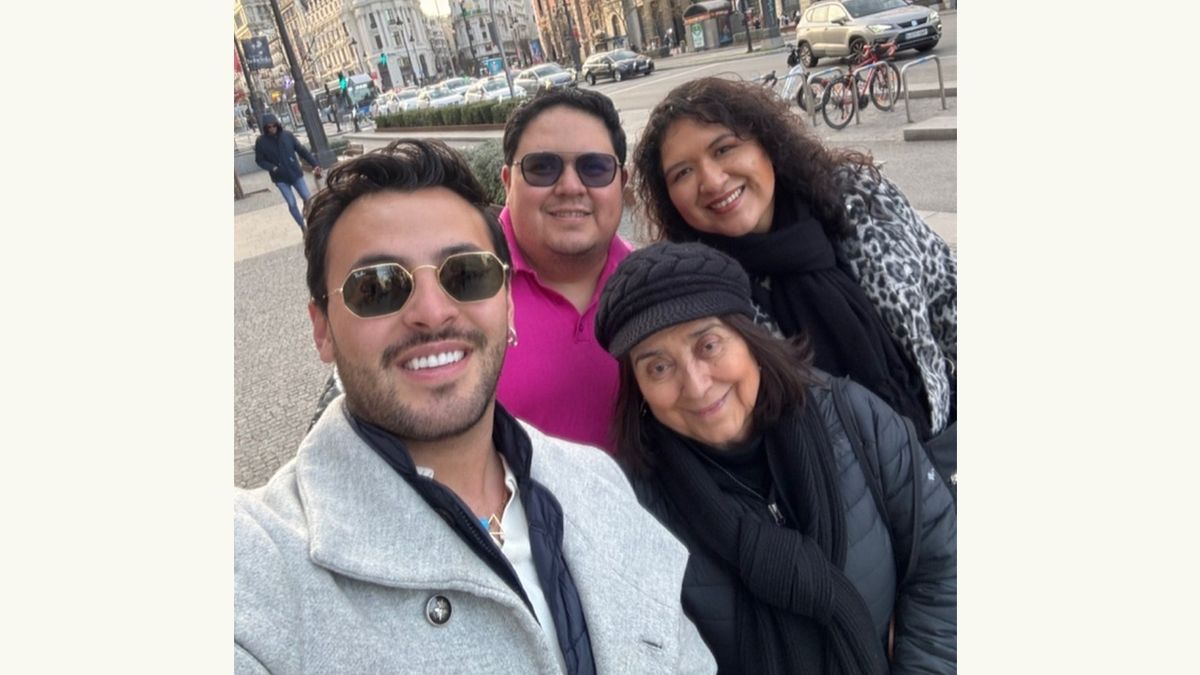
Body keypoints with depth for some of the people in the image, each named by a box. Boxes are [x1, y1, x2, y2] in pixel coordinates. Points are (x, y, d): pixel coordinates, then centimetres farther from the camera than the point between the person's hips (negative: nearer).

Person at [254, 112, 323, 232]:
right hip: (280, 178, -1)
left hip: (296, 174, 1)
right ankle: (304, 228, 13)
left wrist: (315, 164, -7)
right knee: (292, 204, -1)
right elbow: (259, 160, -2)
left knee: (308, 199, 2)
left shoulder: (287, 135, -7)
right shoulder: (261, 141, -9)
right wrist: (273, 168, -18)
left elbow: (302, 150, -2)